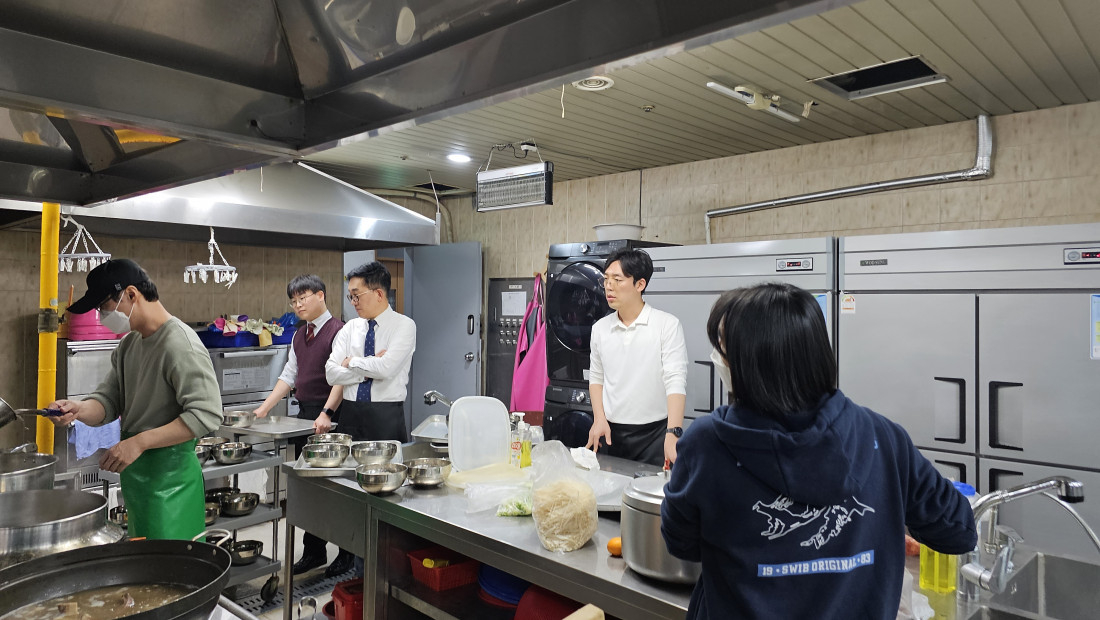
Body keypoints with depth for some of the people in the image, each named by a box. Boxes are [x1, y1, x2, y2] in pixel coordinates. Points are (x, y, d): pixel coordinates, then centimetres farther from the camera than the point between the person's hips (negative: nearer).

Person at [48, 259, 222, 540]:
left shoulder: (180, 344, -18)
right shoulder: (129, 344, 12)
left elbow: (206, 414, -24)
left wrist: (139, 442, -24)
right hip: (136, 473, 9)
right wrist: (80, 409, -12)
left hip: (168, 477, -9)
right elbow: (109, 399, 10)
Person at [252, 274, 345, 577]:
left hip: (330, 416, -8)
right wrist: (264, 408, 10)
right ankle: (313, 552, 27)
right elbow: (289, 376, 18)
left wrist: (327, 413, -28)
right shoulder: (299, 335, 15)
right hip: (304, 414, 8)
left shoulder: (337, 330, -11)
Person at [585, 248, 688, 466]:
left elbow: (675, 380, -16)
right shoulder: (600, 328, 6)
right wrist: (599, 419, 2)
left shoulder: (667, 325, -8)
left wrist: (673, 434, -25)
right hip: (611, 432, 4)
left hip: (654, 433, -4)